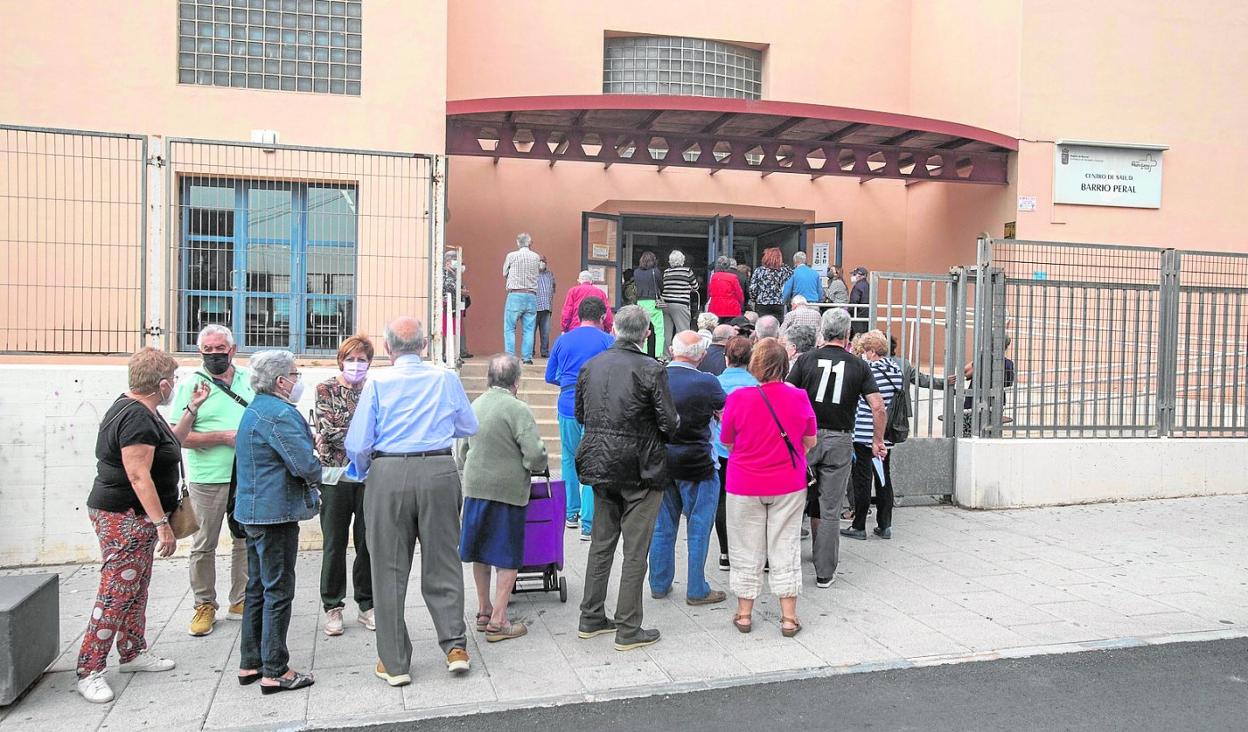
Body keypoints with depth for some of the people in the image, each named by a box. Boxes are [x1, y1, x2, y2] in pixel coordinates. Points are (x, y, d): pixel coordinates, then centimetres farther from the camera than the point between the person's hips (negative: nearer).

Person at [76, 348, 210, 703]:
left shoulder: (135, 408, 12)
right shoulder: (137, 417, -21)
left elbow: (170, 444, 22)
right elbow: (138, 476, -25)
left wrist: (192, 408, 16)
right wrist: (162, 523, -25)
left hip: (138, 518, 11)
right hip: (124, 517, -11)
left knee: (137, 588, 17)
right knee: (117, 592, -7)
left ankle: (133, 653, 28)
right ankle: (89, 672, 0)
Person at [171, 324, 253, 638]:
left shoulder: (250, 380, 8)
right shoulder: (190, 385, -3)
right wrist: (225, 437, -17)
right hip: (208, 479, -3)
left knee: (246, 540, 11)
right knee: (204, 545, 5)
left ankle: (240, 601, 24)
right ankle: (205, 606, 19)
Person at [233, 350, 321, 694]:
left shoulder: (255, 409, 15)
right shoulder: (280, 414, -19)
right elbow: (306, 464, -23)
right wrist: (317, 478, -2)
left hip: (254, 510, 10)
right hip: (276, 513, -10)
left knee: (257, 588, 17)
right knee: (278, 591, -2)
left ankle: (250, 664, 26)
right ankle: (275, 671, 5)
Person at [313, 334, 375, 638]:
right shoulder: (325, 390, 3)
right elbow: (329, 431, -8)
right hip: (336, 476, -2)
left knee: (369, 542, 6)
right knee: (335, 544, 5)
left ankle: (367, 605, 18)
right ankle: (333, 607, 17)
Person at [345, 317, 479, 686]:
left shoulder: (378, 382, -3)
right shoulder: (447, 379, 3)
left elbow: (357, 444, -5)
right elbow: (469, 427, 14)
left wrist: (363, 474, 15)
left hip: (389, 475, -1)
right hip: (439, 473, 2)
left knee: (389, 570, 9)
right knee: (442, 562, 14)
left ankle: (394, 663, 15)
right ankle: (454, 645, 13)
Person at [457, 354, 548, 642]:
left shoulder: (474, 406, 6)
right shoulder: (517, 409, -14)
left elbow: (461, 452, 15)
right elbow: (535, 456, -19)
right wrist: (536, 465, 3)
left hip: (474, 488, 6)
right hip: (508, 490, -6)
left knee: (480, 552, 18)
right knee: (508, 558, 4)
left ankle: (483, 610, 32)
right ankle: (498, 621, 5)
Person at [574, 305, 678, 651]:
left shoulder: (590, 366, 2)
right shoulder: (651, 370, -15)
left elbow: (580, 415, 11)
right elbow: (670, 423, -14)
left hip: (601, 466, 6)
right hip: (639, 468, -5)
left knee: (601, 543, 18)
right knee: (635, 551, 4)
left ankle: (591, 619, 26)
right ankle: (628, 629, 10)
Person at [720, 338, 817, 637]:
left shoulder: (738, 398, -16)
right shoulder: (799, 397, -10)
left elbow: (727, 442, -3)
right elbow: (810, 441, 3)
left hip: (745, 486, -1)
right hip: (789, 486, 1)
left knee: (747, 549, 12)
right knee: (785, 547, 11)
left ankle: (744, 614, 21)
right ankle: (789, 617, 16)